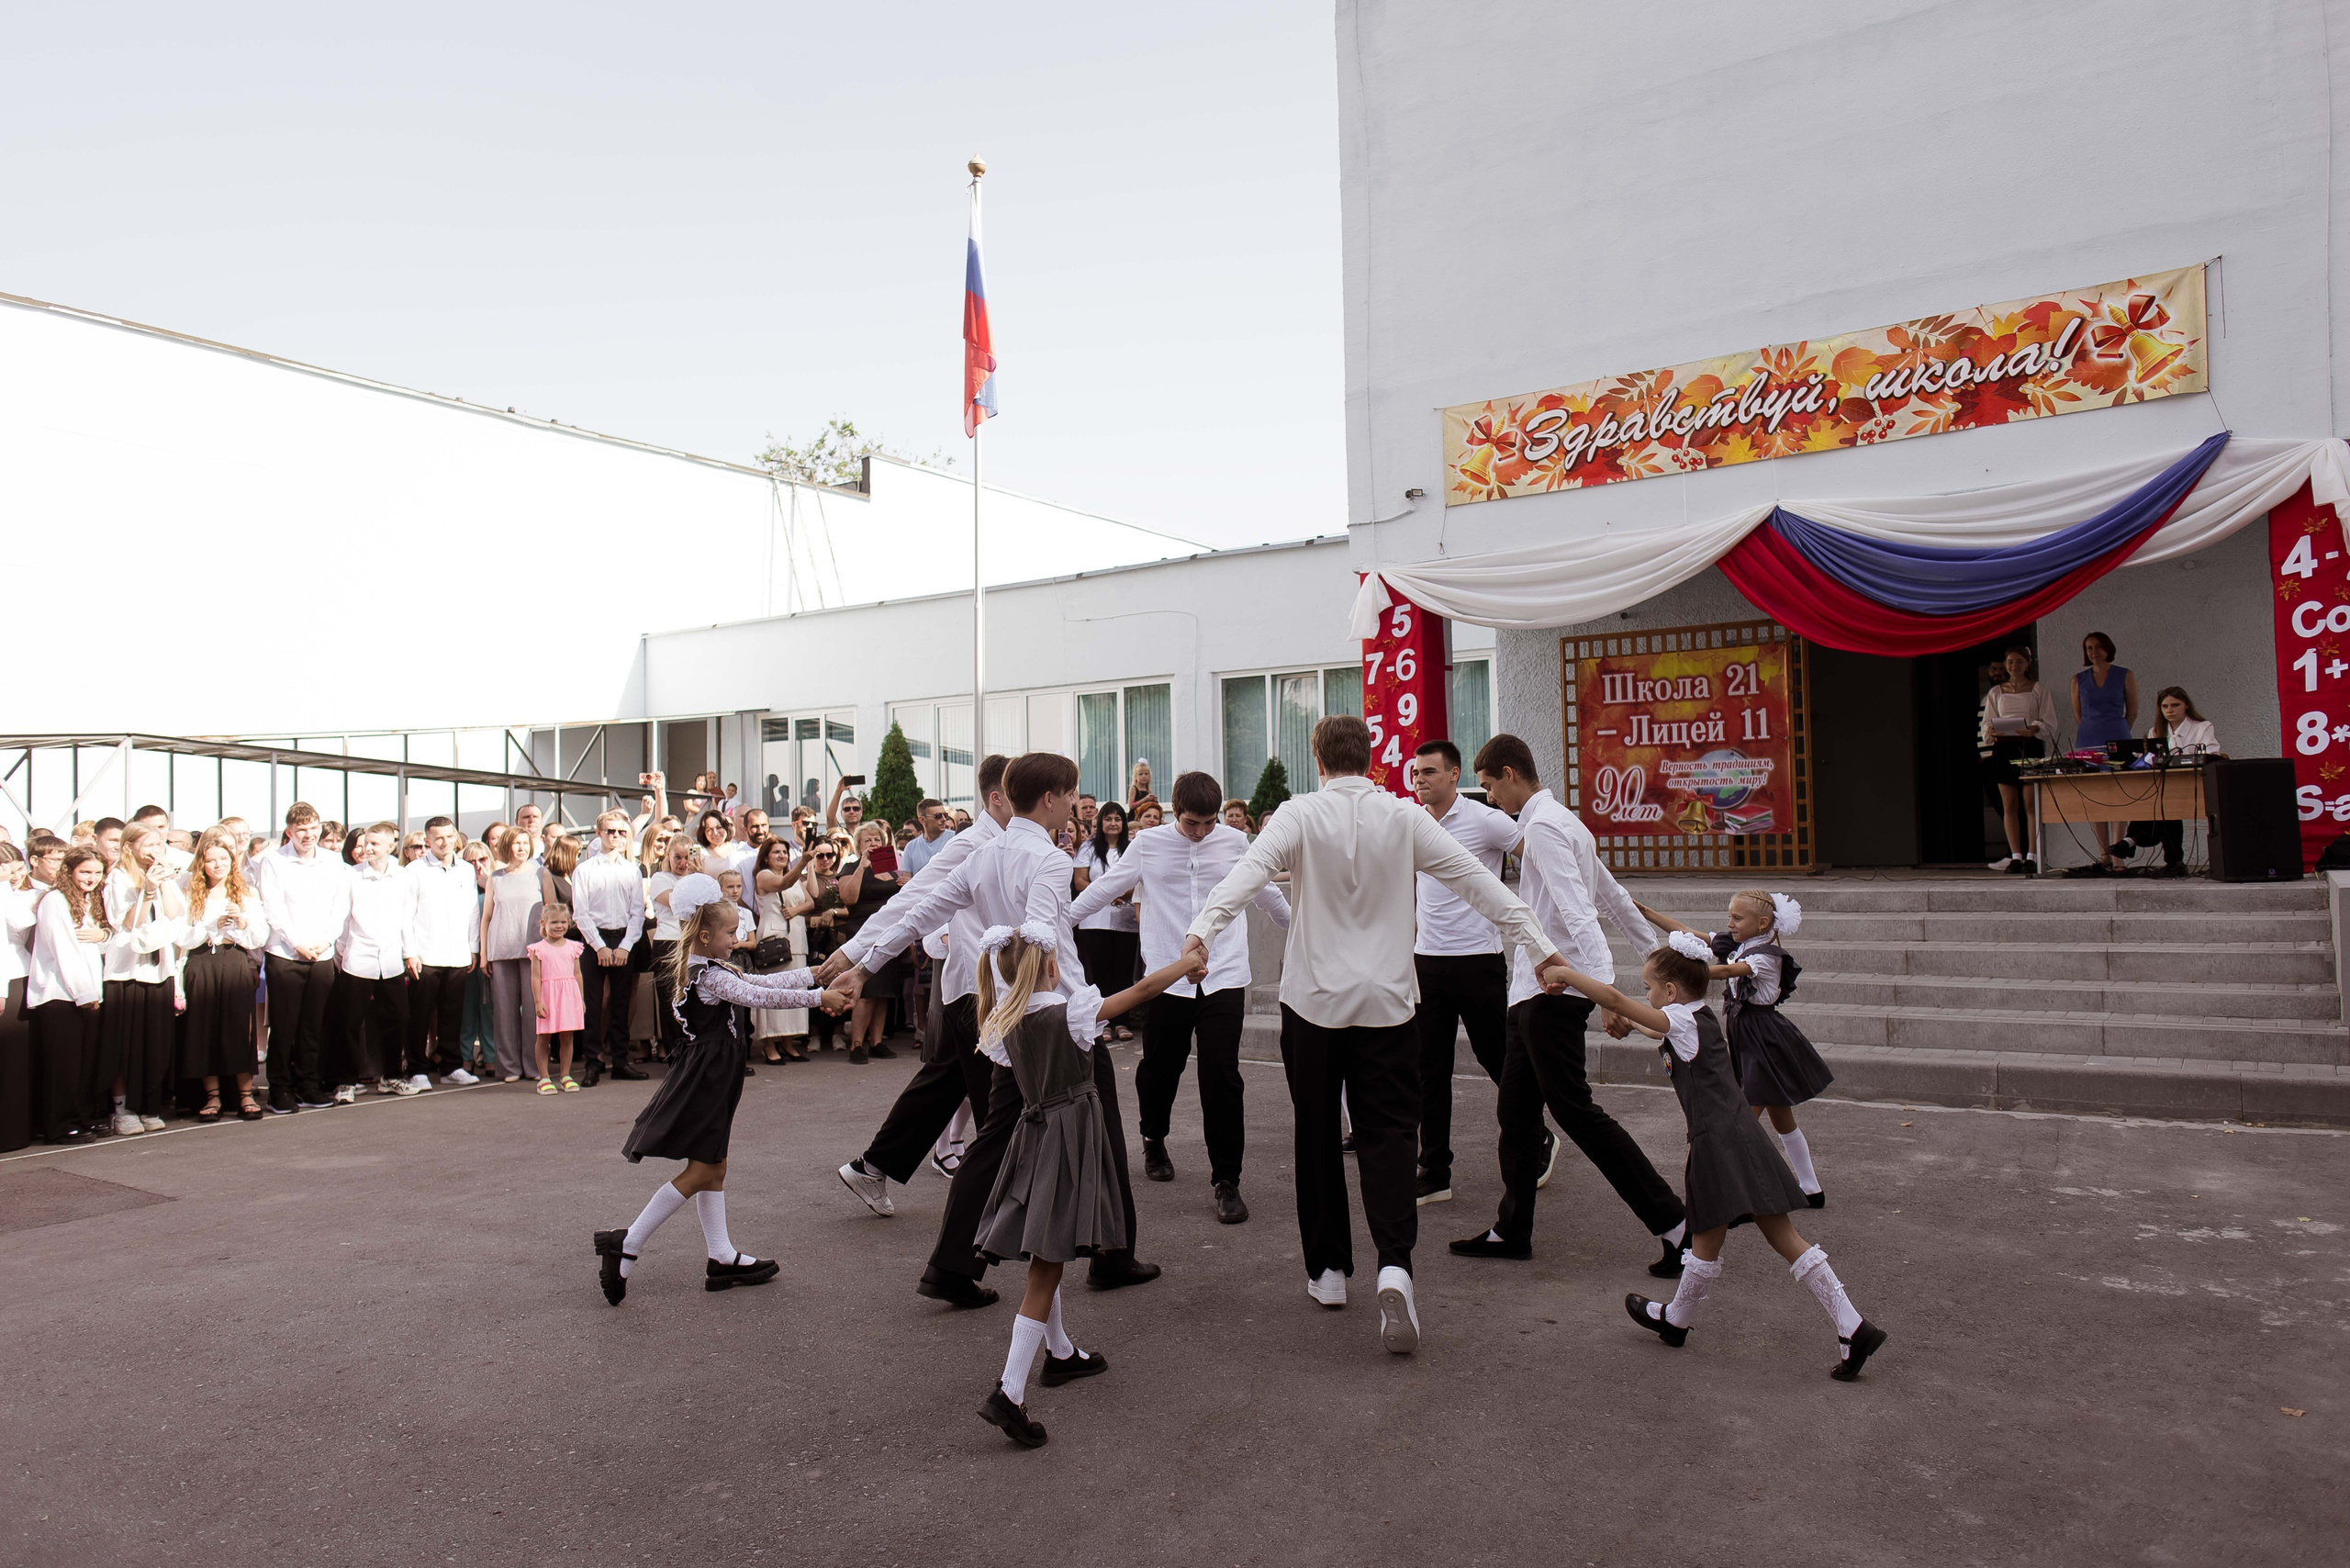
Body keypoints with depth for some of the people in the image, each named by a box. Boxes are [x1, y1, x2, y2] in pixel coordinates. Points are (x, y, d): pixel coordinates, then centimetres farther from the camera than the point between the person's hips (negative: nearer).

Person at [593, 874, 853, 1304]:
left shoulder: (708, 970, 11)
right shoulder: (709, 976, -18)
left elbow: (761, 982, 14)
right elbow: (761, 997, -21)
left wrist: (816, 974, 12)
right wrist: (819, 998, -17)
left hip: (710, 1078, 11)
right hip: (704, 1078, -11)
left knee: (714, 1170, 12)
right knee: (699, 1173, -5)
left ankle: (723, 1259, 18)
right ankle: (626, 1244, -2)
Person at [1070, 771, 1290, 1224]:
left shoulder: (1235, 842, 4)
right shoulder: (1149, 843, 0)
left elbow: (1265, 892, 20)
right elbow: (1105, 887, 8)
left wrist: (1298, 927, 32)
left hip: (1224, 976, 0)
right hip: (1167, 976, 0)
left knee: (1221, 1077, -6)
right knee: (1159, 1069, 13)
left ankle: (1226, 1179, 6)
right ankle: (1154, 1140, 43)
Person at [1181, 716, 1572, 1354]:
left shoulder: (1300, 815, -6)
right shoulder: (1404, 817, -1)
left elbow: (1249, 871, -23)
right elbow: (1477, 881, 0)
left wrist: (1202, 929, -34)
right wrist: (1539, 945, 4)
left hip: (1314, 999, -1)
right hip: (1387, 1001, 1)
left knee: (1318, 1135, 12)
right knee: (1387, 1132, 2)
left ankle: (1327, 1270, 21)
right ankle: (1394, 1267, -17)